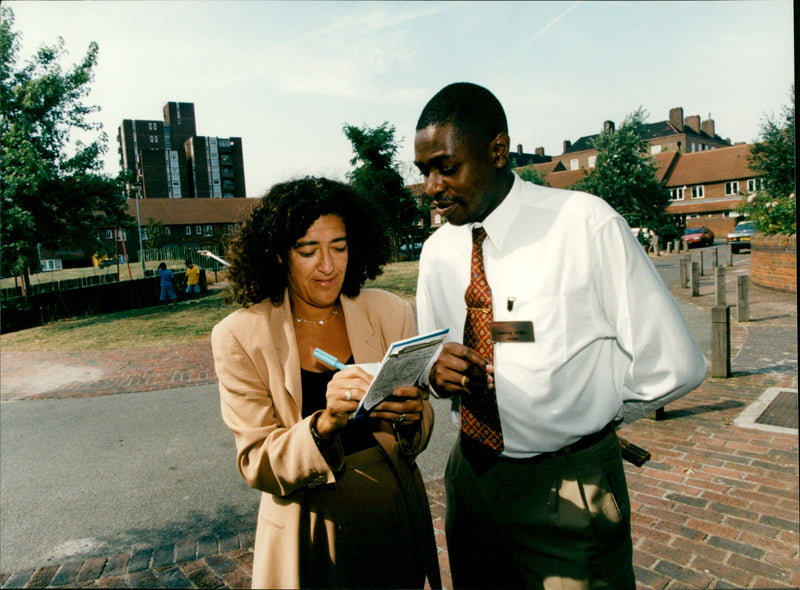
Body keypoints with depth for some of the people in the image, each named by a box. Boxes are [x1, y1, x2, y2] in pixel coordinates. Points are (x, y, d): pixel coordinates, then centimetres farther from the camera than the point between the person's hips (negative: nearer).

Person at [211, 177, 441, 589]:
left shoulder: (391, 313, -5)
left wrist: (411, 418, -22)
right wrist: (324, 424, -31)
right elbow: (255, 463, -13)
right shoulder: (239, 336, -12)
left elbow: (416, 436, 1)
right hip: (309, 530, -2)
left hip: (395, 518, 3)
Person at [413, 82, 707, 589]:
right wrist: (435, 370, -15)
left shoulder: (587, 224, -18)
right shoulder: (438, 250, -1)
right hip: (472, 476, 5)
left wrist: (585, 422, -3)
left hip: (571, 493, -5)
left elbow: (674, 367, -15)